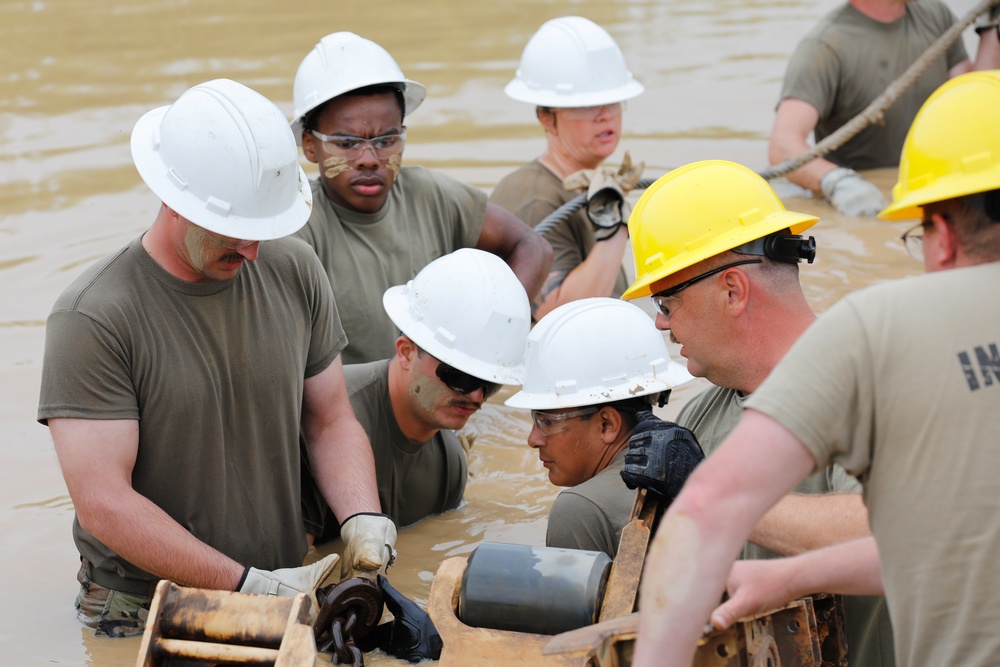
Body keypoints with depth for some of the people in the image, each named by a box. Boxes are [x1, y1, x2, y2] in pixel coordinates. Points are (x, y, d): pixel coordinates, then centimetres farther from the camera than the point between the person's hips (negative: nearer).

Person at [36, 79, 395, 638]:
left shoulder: (296, 271, 3)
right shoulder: (93, 319, -15)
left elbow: (332, 420, 11)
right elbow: (103, 503, -18)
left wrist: (364, 522, -8)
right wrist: (250, 587, -20)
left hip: (288, 587, 4)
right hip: (144, 616, -3)